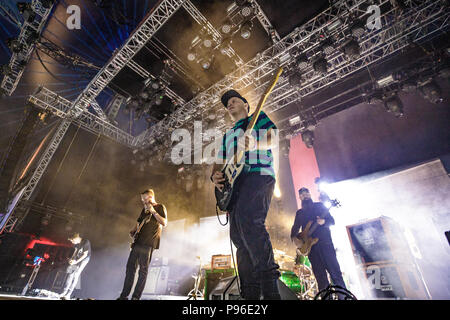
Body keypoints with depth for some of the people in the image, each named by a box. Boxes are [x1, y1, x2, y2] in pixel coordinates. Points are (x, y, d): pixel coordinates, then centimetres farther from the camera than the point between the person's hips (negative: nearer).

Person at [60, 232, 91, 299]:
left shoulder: (86, 242, -26)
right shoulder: (76, 243, -5)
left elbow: (85, 254, -20)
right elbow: (75, 251, 12)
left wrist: (76, 261, -22)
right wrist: (71, 258, -2)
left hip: (84, 258, -6)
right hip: (77, 258, 6)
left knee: (76, 275, -13)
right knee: (70, 274, -5)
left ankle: (68, 294, -9)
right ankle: (64, 292, 3)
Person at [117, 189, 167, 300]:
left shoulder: (160, 207, -5)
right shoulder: (145, 209, 18)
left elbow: (164, 223, -18)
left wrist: (153, 211, -22)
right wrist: (133, 231, 10)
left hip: (148, 243, -8)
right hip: (138, 241, 8)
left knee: (143, 270, -1)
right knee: (130, 267, 12)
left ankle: (136, 297, 10)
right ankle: (124, 295, 24)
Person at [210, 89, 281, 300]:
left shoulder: (259, 117, 18)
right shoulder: (227, 135, 35)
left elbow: (275, 136, 0)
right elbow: (220, 162, 30)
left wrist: (254, 142, -20)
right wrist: (215, 176, 7)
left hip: (258, 174, -7)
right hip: (234, 181, 7)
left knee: (248, 219, -30)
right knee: (237, 234, -1)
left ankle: (270, 290, -25)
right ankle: (250, 293, 6)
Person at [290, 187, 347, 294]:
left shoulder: (319, 205, 12)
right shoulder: (299, 213, 19)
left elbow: (331, 220, 5)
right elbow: (295, 228, 17)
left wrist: (323, 222, -16)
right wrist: (294, 238, -3)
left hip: (325, 242, -2)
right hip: (310, 245, 3)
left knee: (335, 271, -9)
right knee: (320, 276, 3)